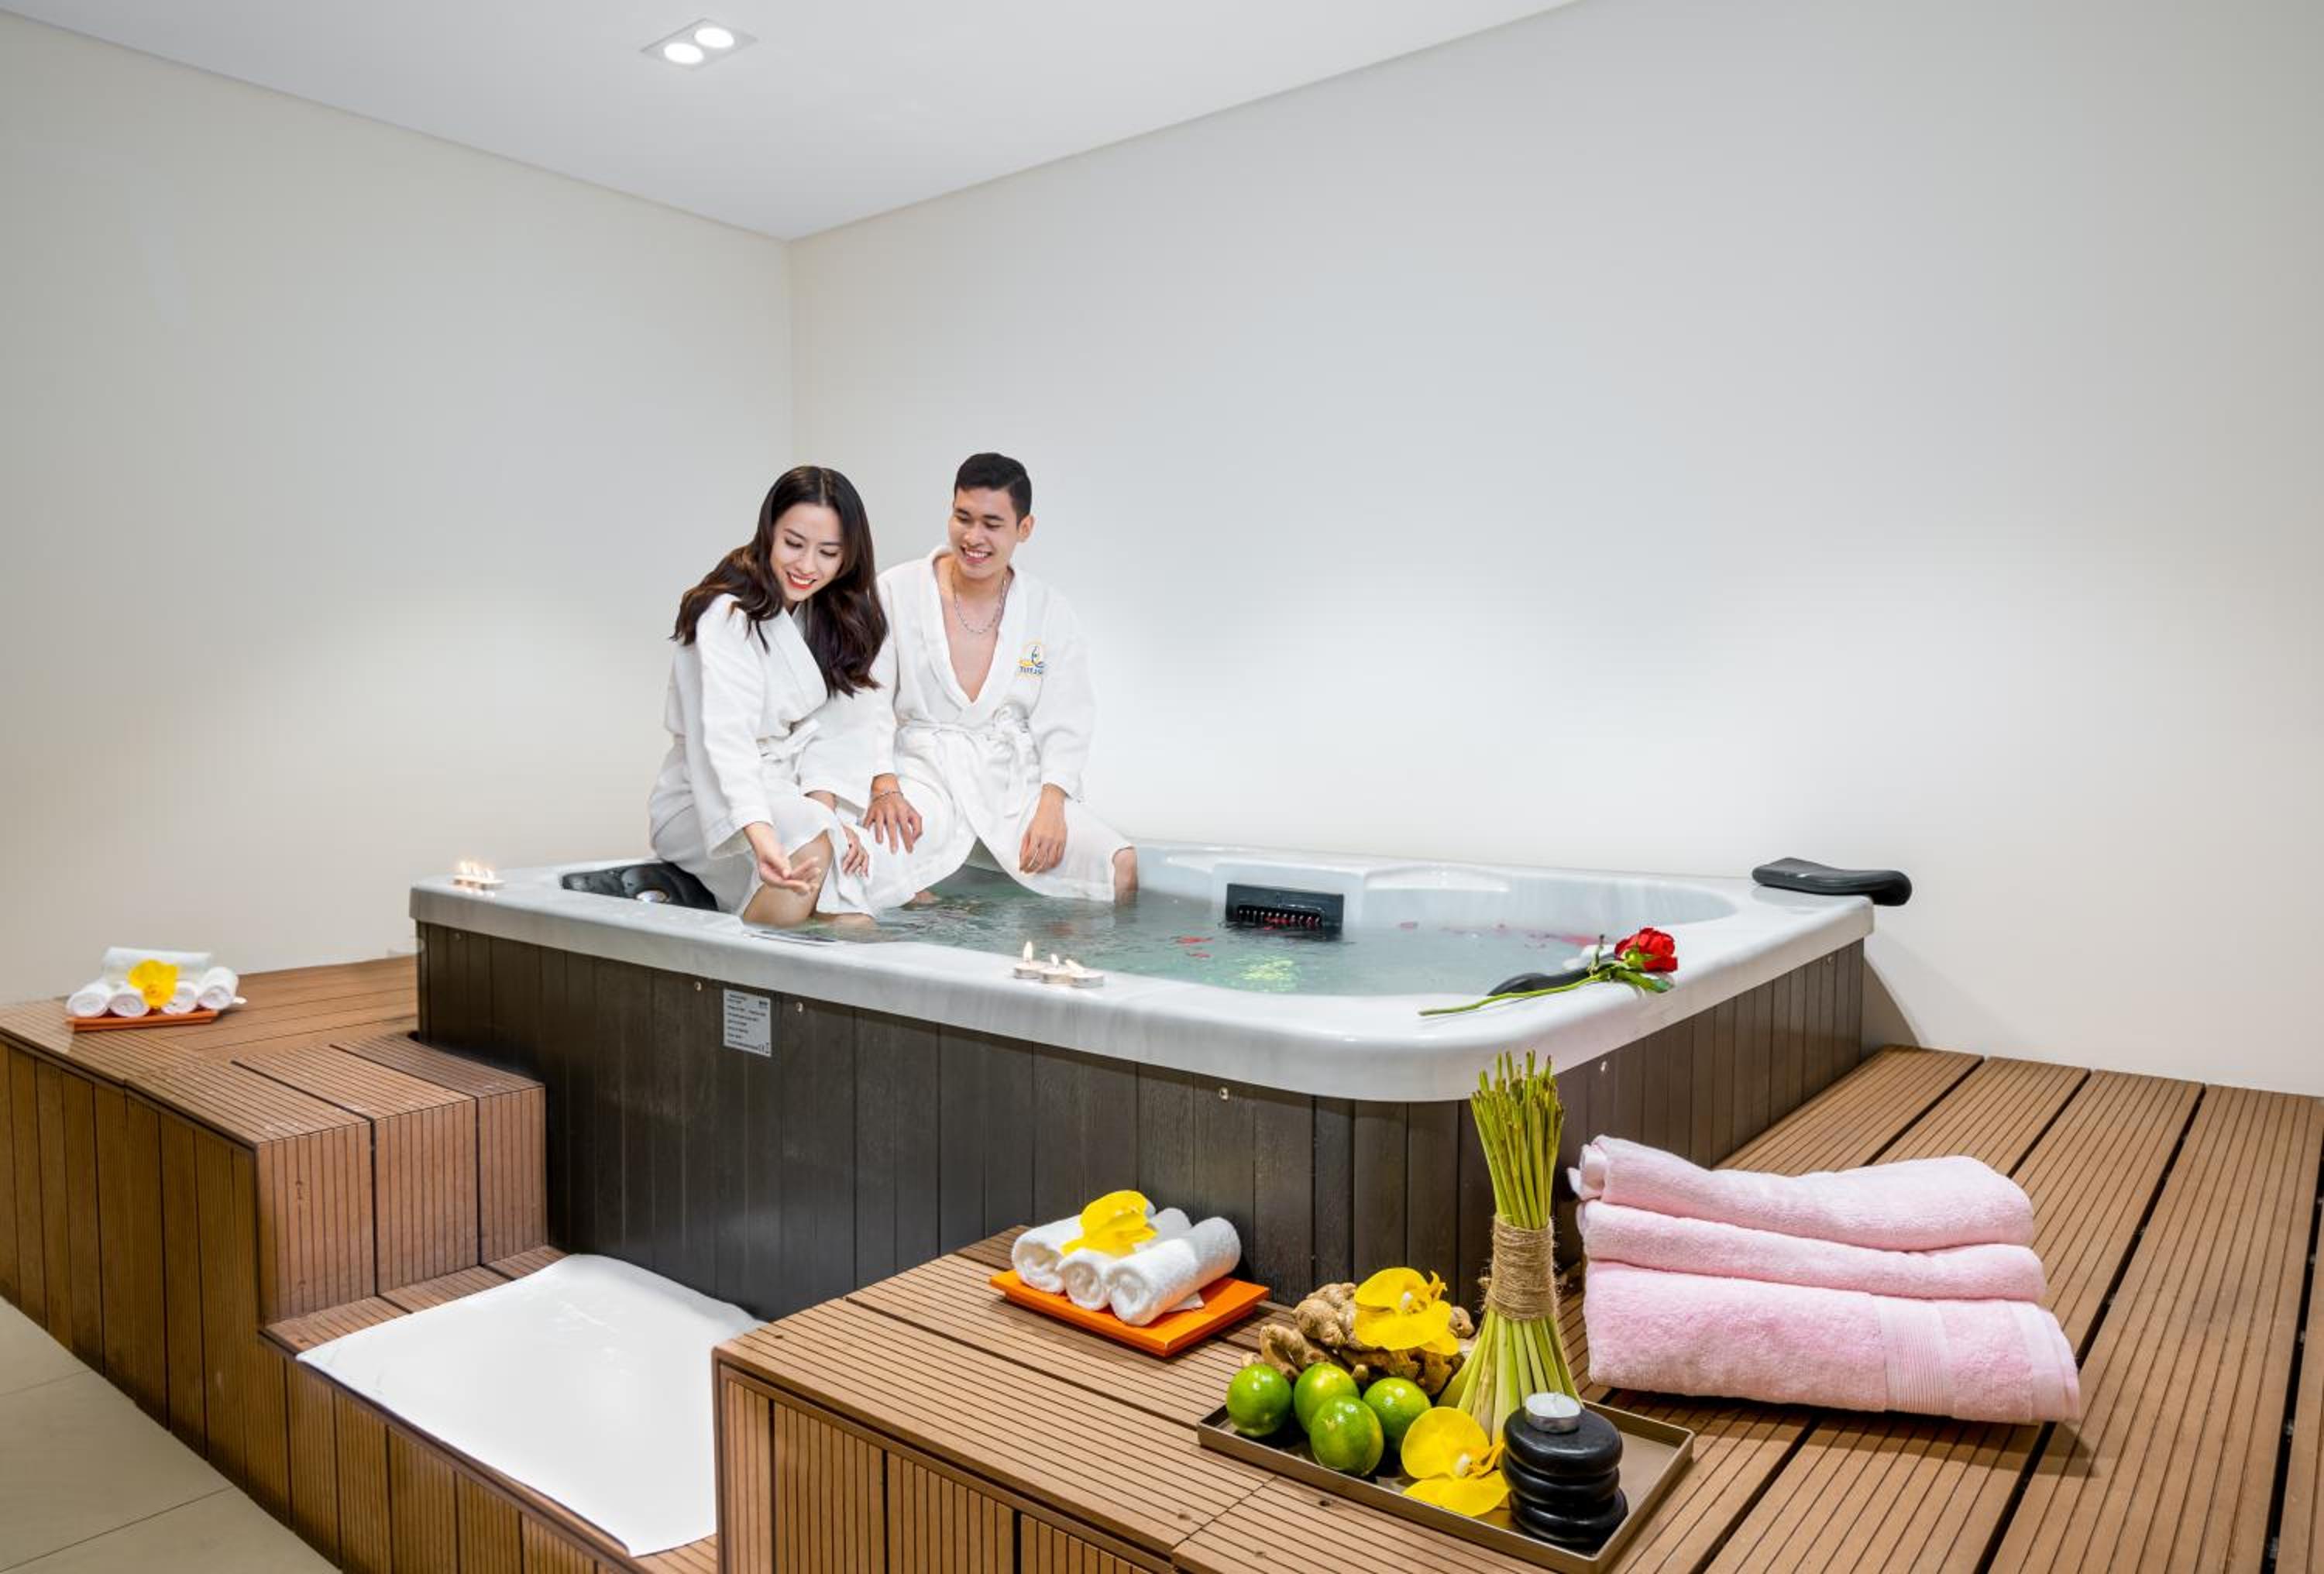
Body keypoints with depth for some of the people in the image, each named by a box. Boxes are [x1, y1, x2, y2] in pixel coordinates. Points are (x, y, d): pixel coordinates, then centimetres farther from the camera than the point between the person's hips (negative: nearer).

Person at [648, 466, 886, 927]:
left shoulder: (829, 615, 7)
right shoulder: (728, 616, -18)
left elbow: (822, 726, 2)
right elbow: (725, 737, -32)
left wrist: (823, 807, -15)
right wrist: (760, 833, -48)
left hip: (787, 794, 7)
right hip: (705, 805, -7)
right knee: (811, 841, -34)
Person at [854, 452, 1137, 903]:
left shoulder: (1049, 612, 8)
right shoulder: (896, 591, 4)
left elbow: (1065, 726, 4)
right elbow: (868, 701, -1)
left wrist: (1051, 806, -12)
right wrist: (884, 787, -16)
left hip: (1016, 782, 2)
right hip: (924, 776, -1)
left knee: (1121, 866, -23)